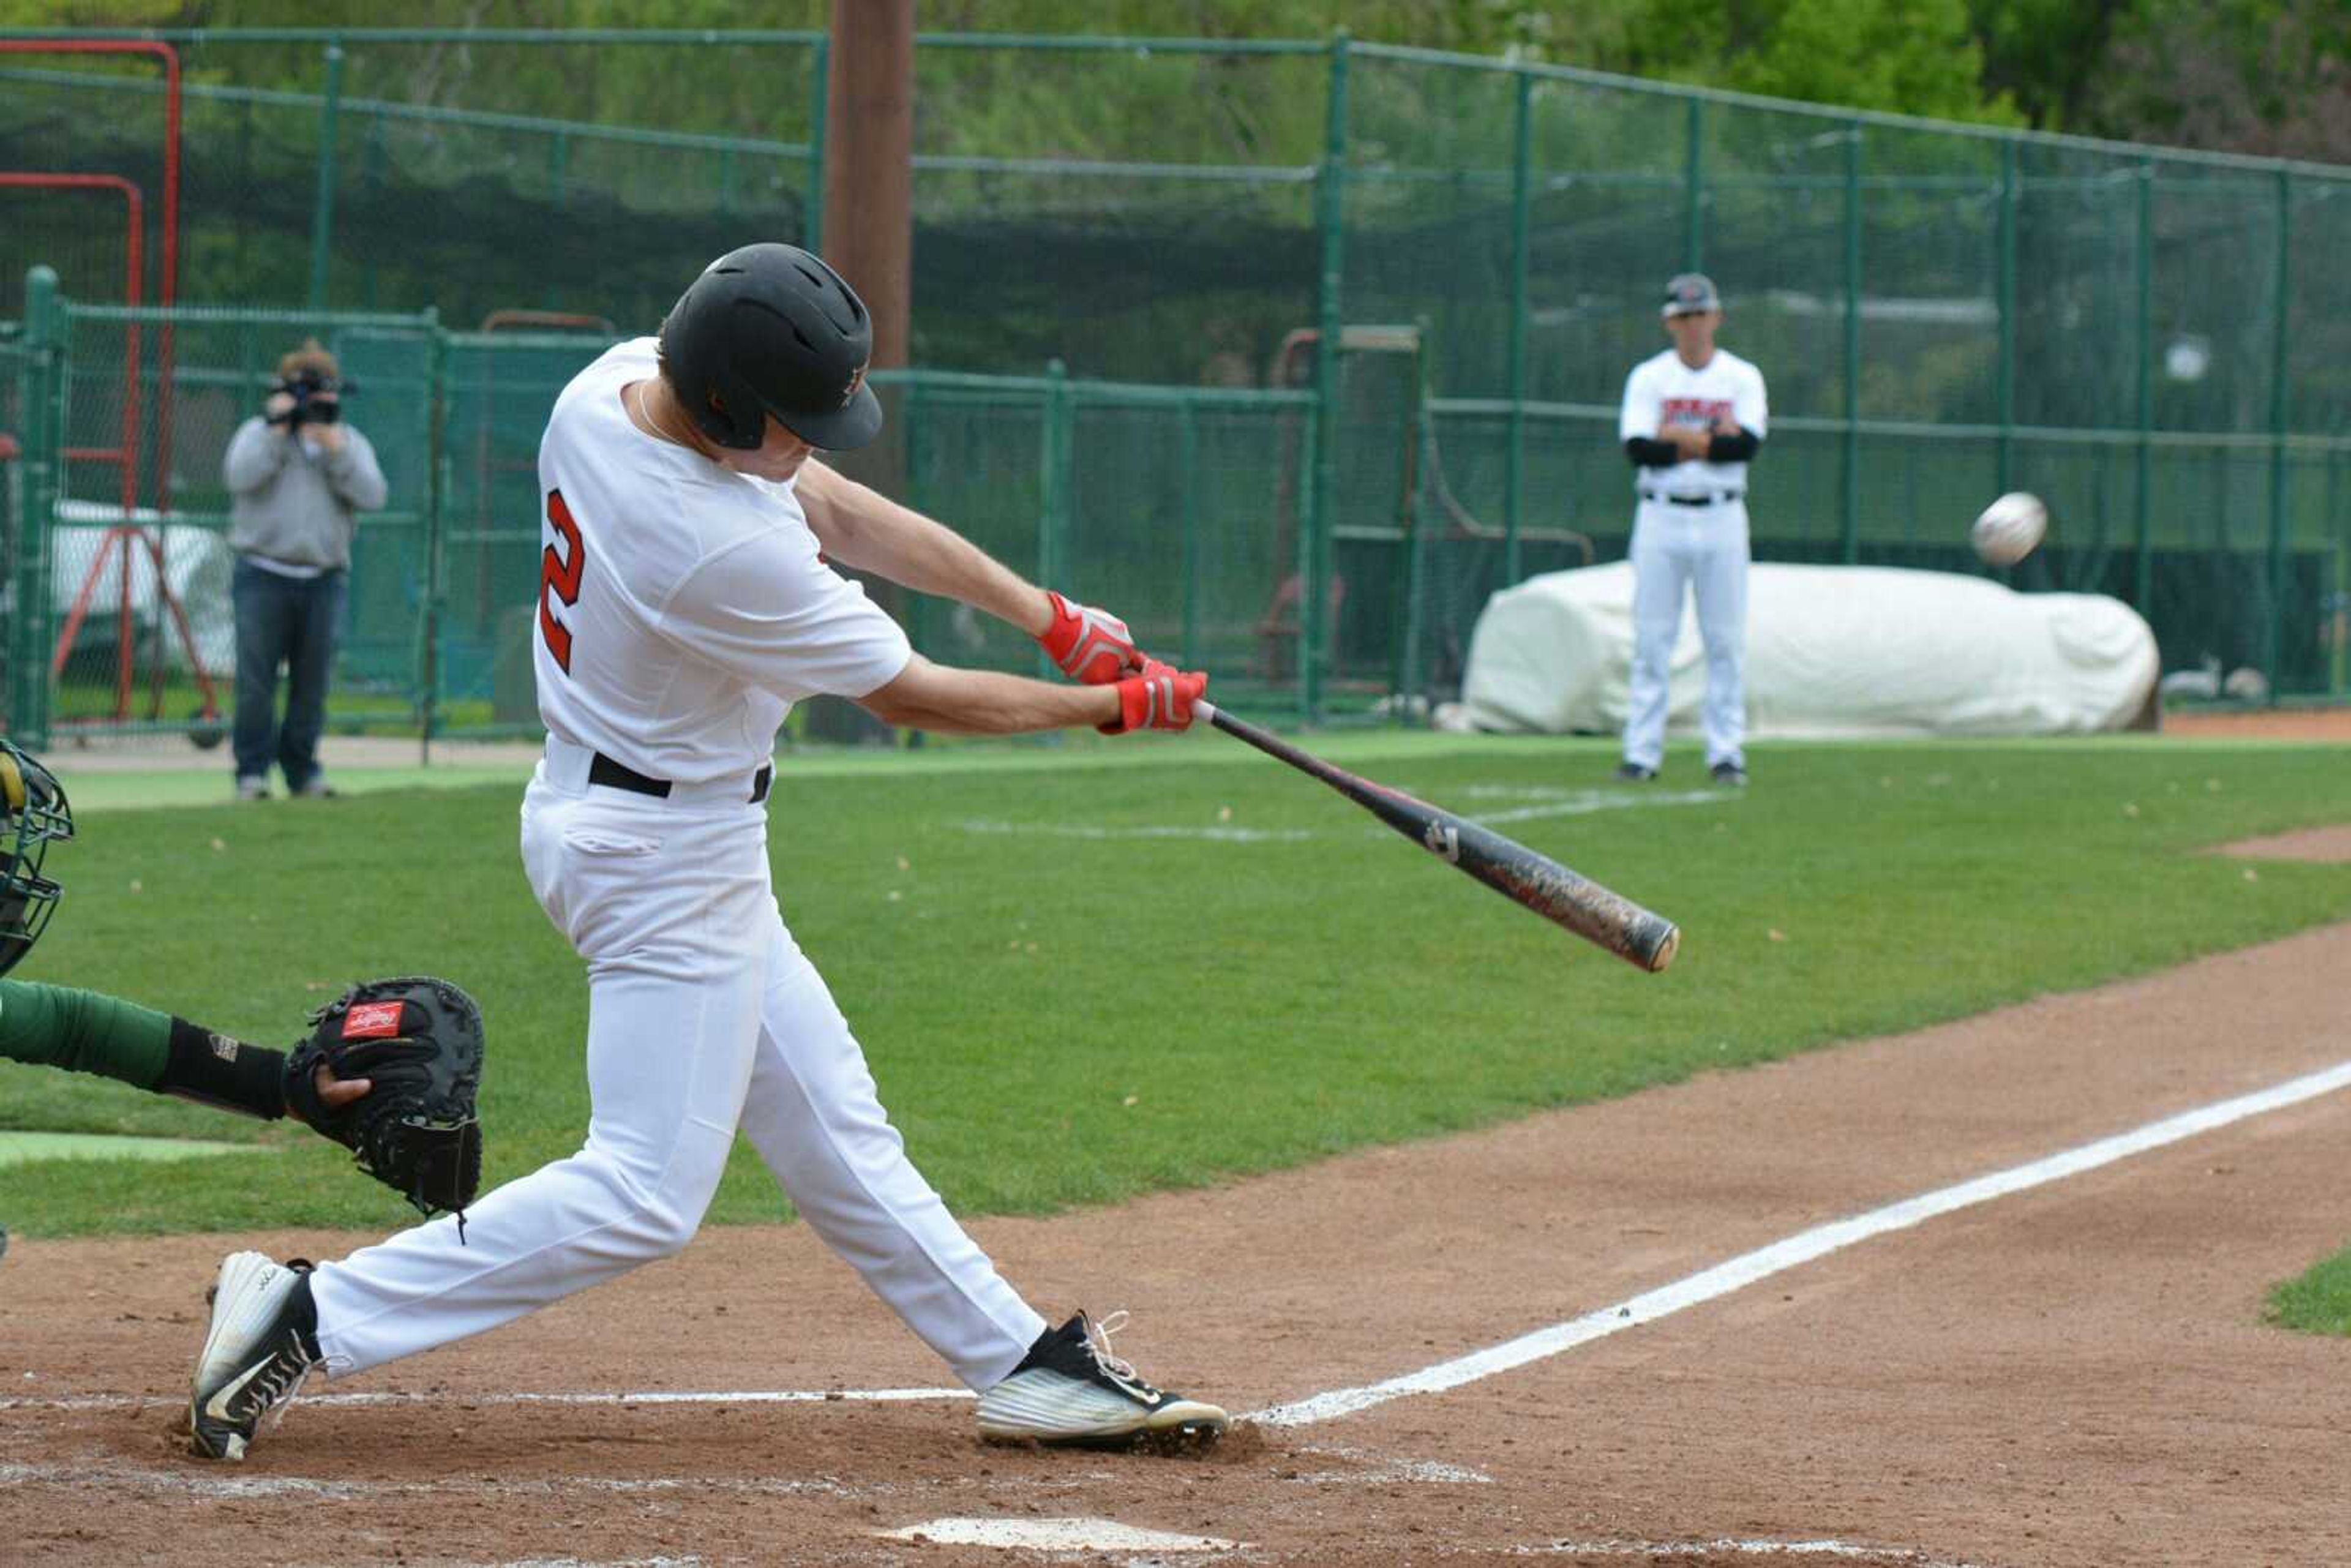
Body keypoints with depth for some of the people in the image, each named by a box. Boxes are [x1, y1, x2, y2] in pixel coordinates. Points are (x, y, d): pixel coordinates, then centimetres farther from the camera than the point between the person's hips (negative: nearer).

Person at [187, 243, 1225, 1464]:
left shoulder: (611, 386, -8)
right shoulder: (725, 552, -33)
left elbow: (846, 516, 2)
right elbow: (910, 696, -18)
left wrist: (1052, 618, -1)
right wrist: (1115, 706, -4)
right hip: (667, 858, -10)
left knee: (829, 1124, 17)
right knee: (646, 1192, -6)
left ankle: (1021, 1364, 26)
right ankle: (309, 1318, -6)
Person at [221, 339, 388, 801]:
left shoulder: (351, 443, 12)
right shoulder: (258, 432, 6)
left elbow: (372, 496, -4)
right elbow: (240, 477, -14)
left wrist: (332, 443, -10)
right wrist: (277, 429, -12)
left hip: (324, 580, 3)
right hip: (264, 576, -2)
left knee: (313, 685, 6)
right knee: (256, 681, -5)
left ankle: (302, 770, 16)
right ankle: (252, 771, 1)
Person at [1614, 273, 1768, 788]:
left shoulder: (1742, 377, 5)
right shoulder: (1649, 377, 4)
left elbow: (1747, 445, -11)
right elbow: (1640, 450, -10)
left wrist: (1678, 438, -12)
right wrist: (1712, 440, -11)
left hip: (1721, 518, 0)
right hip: (1661, 515, 0)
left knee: (1726, 641, 0)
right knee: (1651, 639, -2)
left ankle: (1726, 752, 4)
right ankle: (1641, 753, 0)